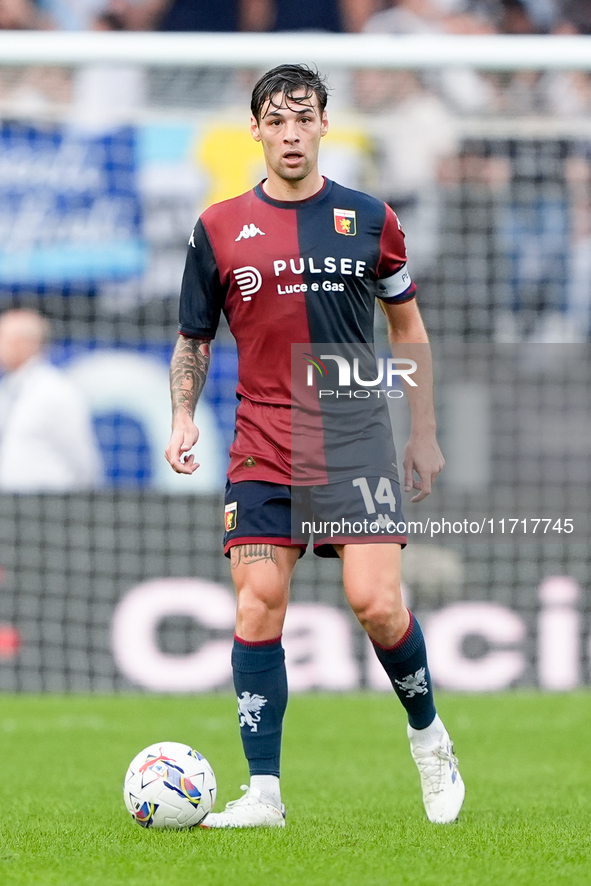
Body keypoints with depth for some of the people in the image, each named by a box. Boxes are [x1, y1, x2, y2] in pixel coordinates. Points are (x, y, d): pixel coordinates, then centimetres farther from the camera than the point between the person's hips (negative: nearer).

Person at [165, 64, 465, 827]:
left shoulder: (368, 220, 5)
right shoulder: (219, 229, 4)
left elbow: (407, 323, 15)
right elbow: (193, 338, 13)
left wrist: (423, 433, 13)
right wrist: (183, 417, -4)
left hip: (356, 442, -1)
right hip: (261, 453, 1)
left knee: (377, 604, -12)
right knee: (257, 611, -6)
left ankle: (428, 737, 14)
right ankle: (263, 793, 0)